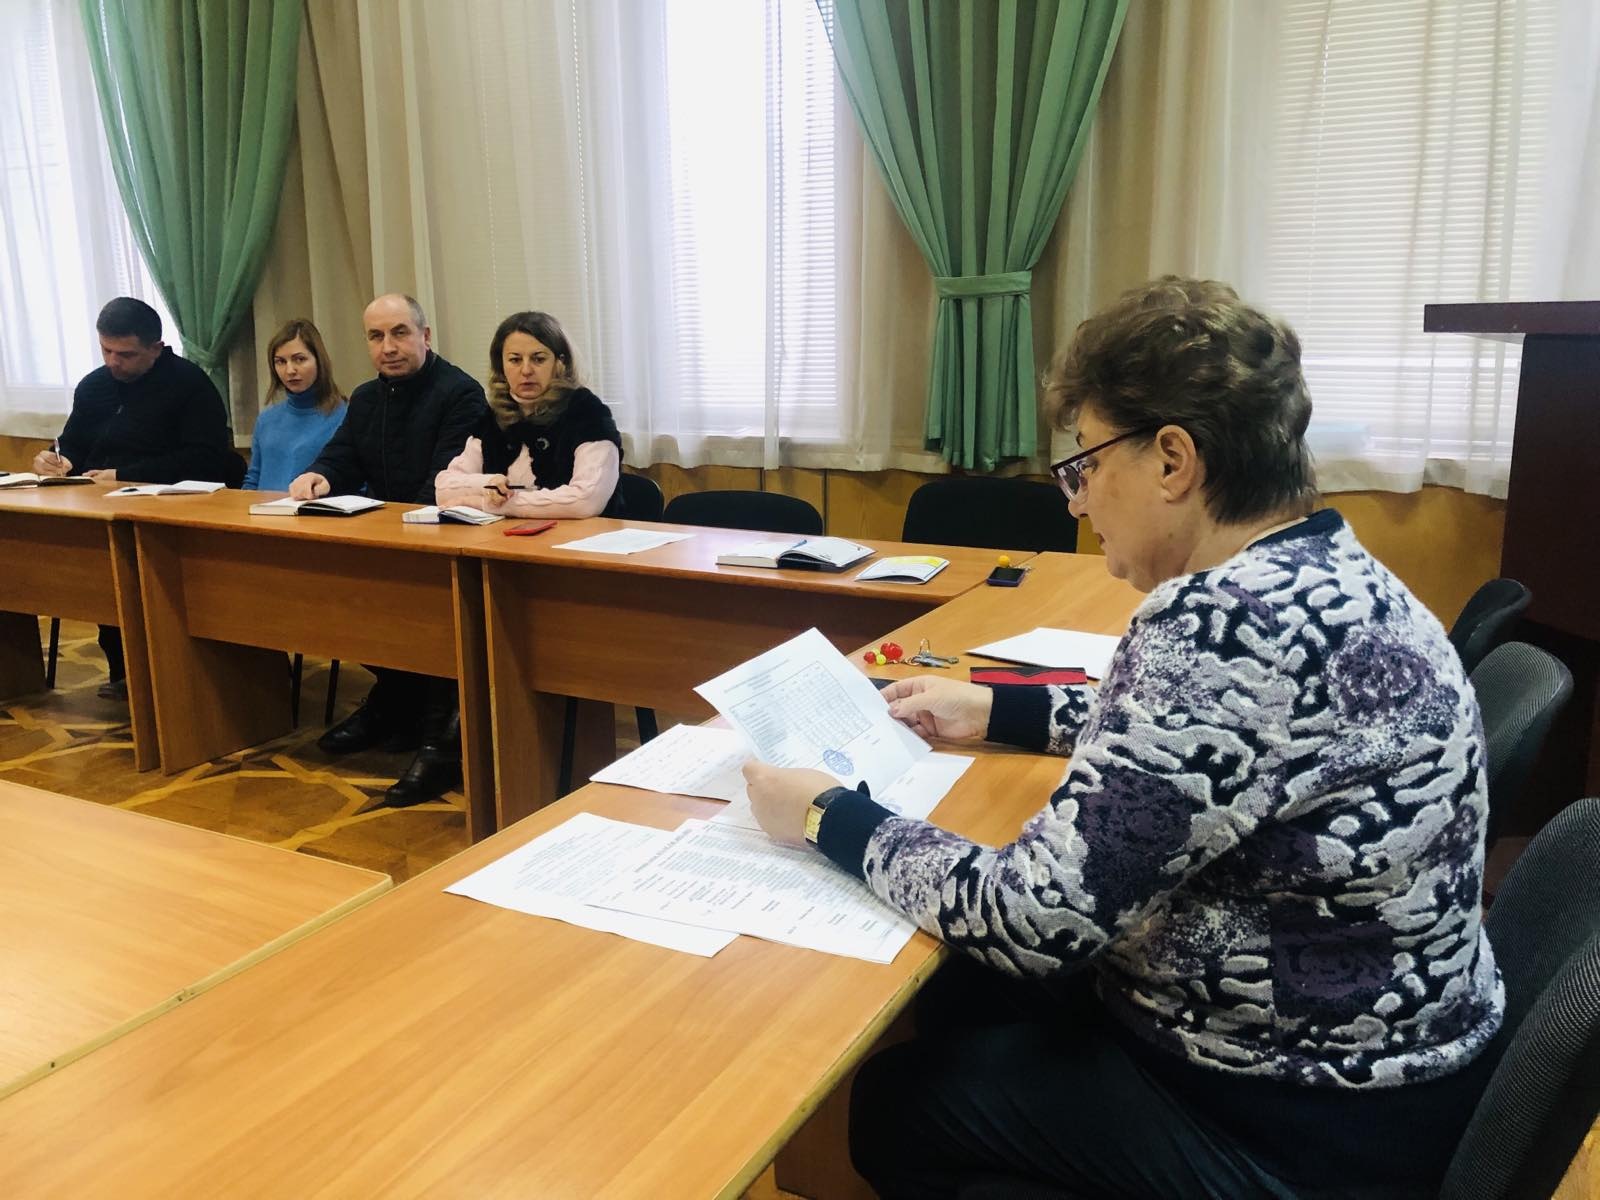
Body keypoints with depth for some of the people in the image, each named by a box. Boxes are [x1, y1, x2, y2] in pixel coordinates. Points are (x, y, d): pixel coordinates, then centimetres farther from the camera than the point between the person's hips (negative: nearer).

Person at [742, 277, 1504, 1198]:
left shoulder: (1223, 625, -32)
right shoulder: (1326, 569, 0)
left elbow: (1031, 921, -29)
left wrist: (831, 817, -15)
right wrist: (996, 710, 17)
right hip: (1346, 1038, 9)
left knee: (894, 1103, 10)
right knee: (959, 1000, 21)